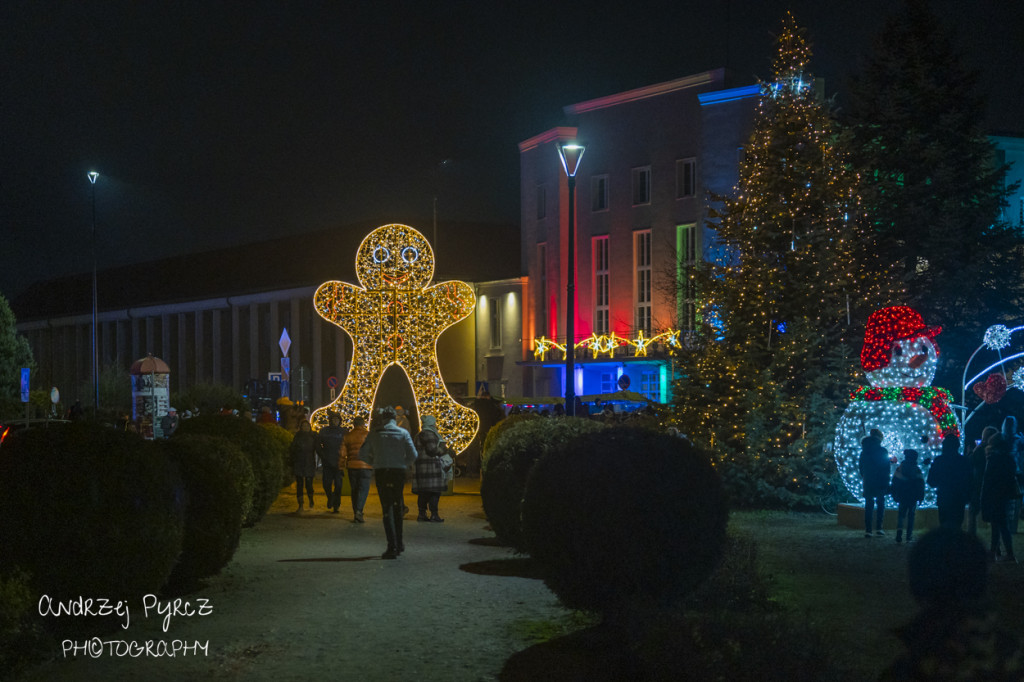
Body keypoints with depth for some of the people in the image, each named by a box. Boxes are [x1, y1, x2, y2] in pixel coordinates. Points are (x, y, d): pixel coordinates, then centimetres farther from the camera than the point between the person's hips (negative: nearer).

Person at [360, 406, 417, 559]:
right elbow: (413, 455, -5)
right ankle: (398, 543, 24)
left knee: (387, 509, 1)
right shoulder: (403, 433, 2)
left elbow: (362, 454, 4)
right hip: (398, 472, 1)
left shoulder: (374, 434, 3)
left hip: (381, 473, -1)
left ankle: (392, 547, -8)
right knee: (397, 507, 16)